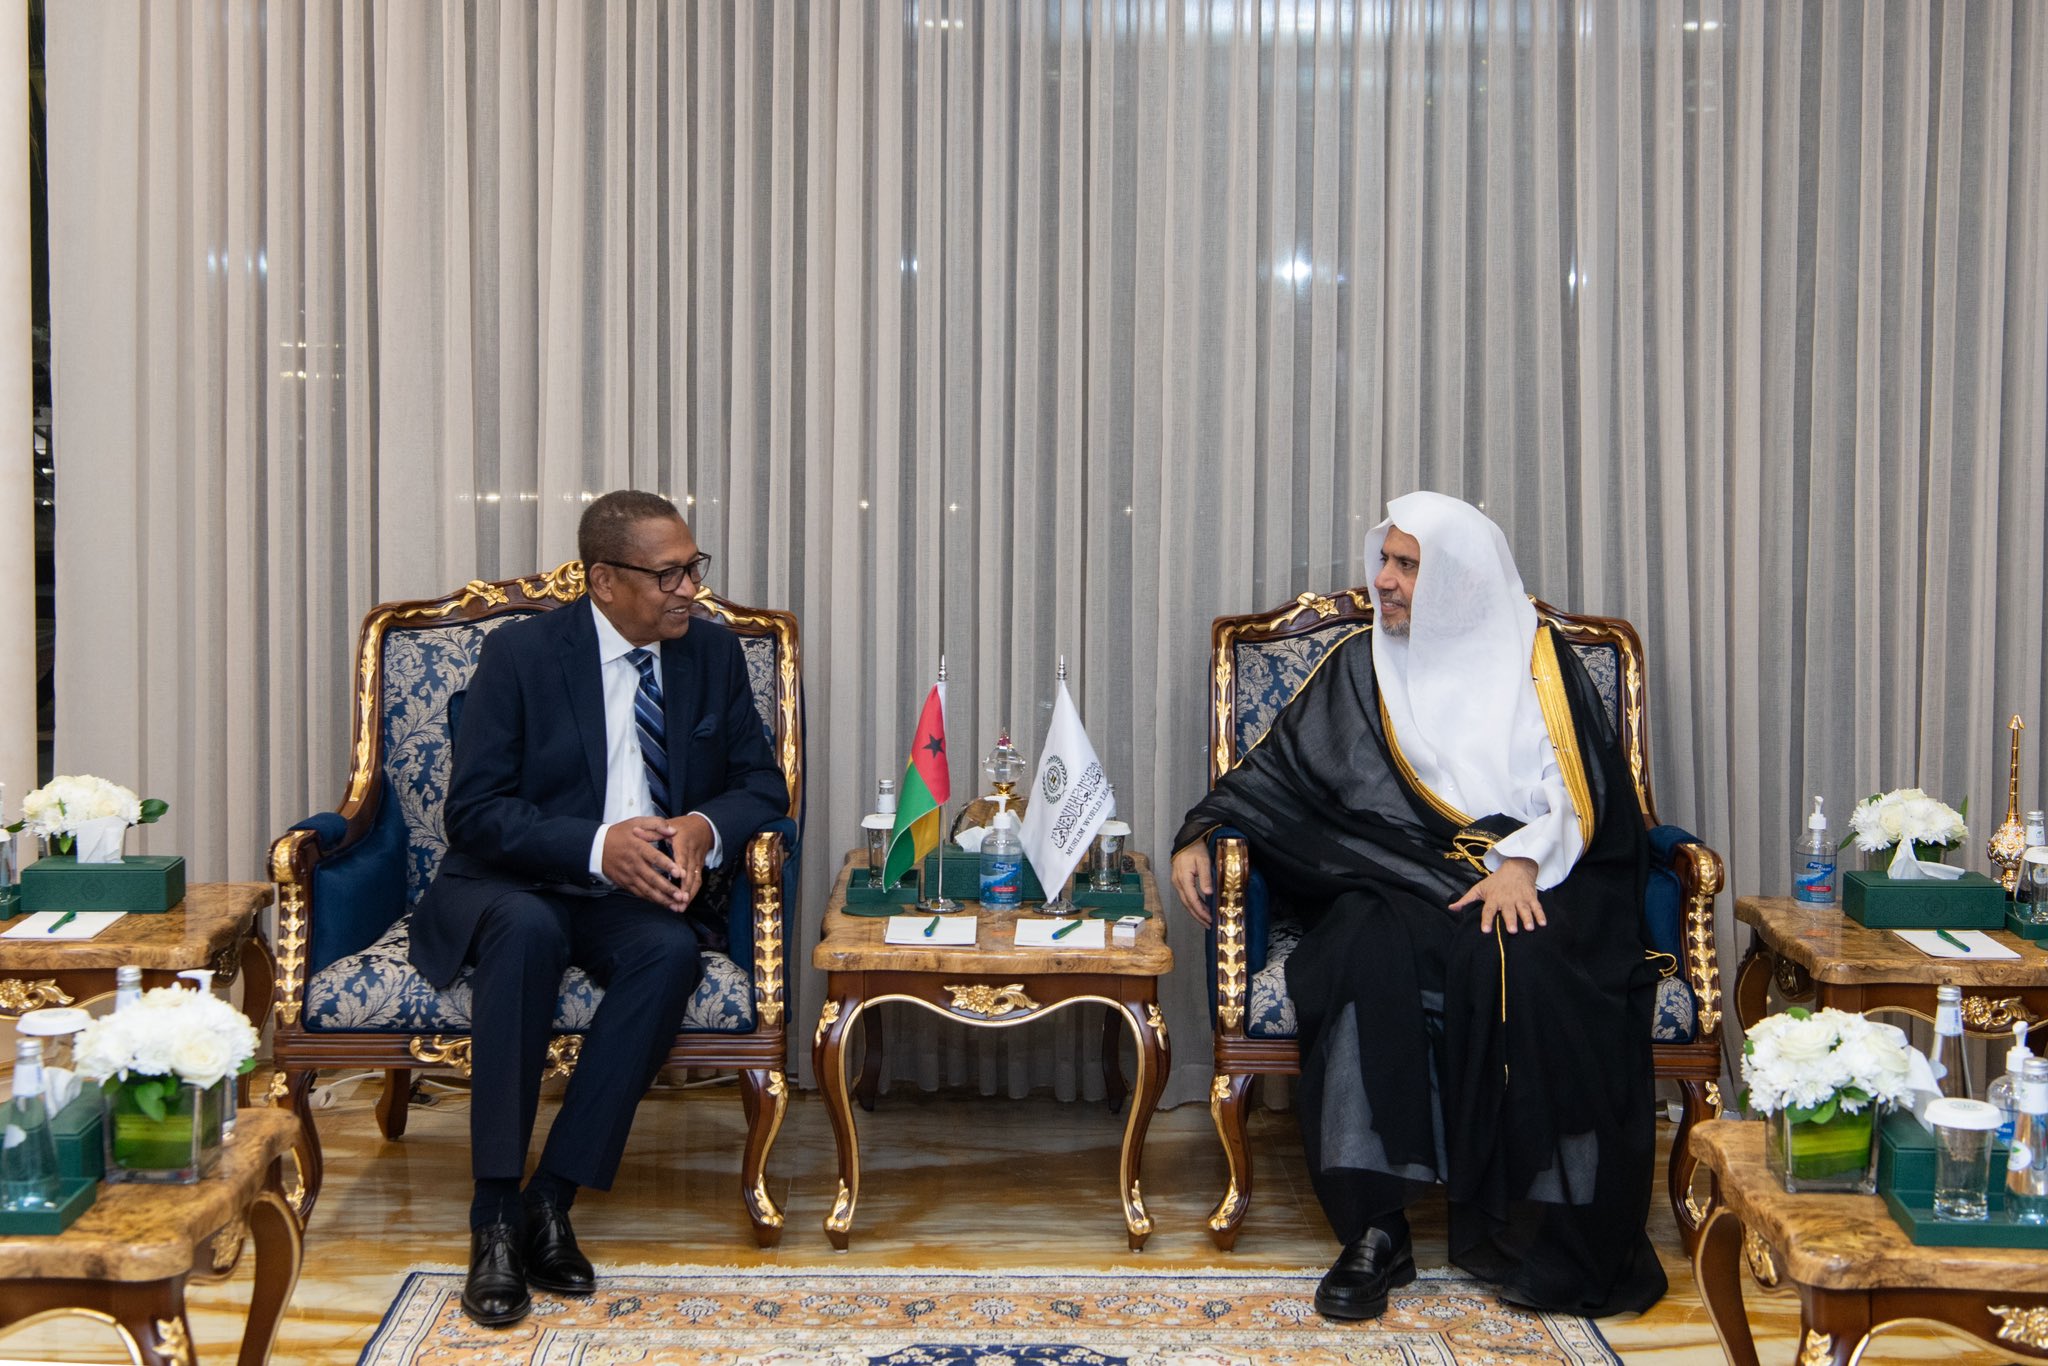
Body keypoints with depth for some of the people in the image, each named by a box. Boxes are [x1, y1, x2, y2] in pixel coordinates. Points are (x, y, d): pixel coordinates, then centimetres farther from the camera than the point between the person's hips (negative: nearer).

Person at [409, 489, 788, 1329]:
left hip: (638, 896, 3)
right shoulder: (522, 653, -7)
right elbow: (473, 810, -11)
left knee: (671, 950, -32)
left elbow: (762, 784, 7)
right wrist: (597, 846, -26)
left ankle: (552, 1199, -26)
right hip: (509, 886, -3)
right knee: (528, 931, -38)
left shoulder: (712, 653, 6)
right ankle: (496, 1218, -32)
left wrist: (703, 828, -16)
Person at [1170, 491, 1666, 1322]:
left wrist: (1522, 861, -17)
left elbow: (1574, 793, 1)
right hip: (1393, 882, 2)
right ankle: (1373, 1229, -33)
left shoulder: (1537, 664, 11)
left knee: (1522, 969, -36)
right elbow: (1279, 770, 14)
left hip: (1528, 885, -1)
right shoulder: (1362, 668, 17)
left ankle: (1537, 1233, -25)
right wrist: (1202, 834, -1)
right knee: (1367, 955, -34)